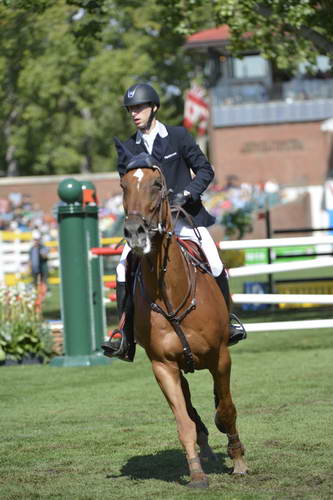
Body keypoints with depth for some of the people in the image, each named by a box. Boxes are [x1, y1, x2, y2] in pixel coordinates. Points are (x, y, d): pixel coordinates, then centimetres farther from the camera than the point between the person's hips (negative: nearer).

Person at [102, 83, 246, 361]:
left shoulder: (179, 137, 1)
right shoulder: (128, 149, 8)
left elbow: (205, 170, 0)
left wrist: (187, 193, -15)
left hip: (186, 215, -2)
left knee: (214, 264, -15)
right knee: (125, 268, -15)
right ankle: (125, 333, -8)